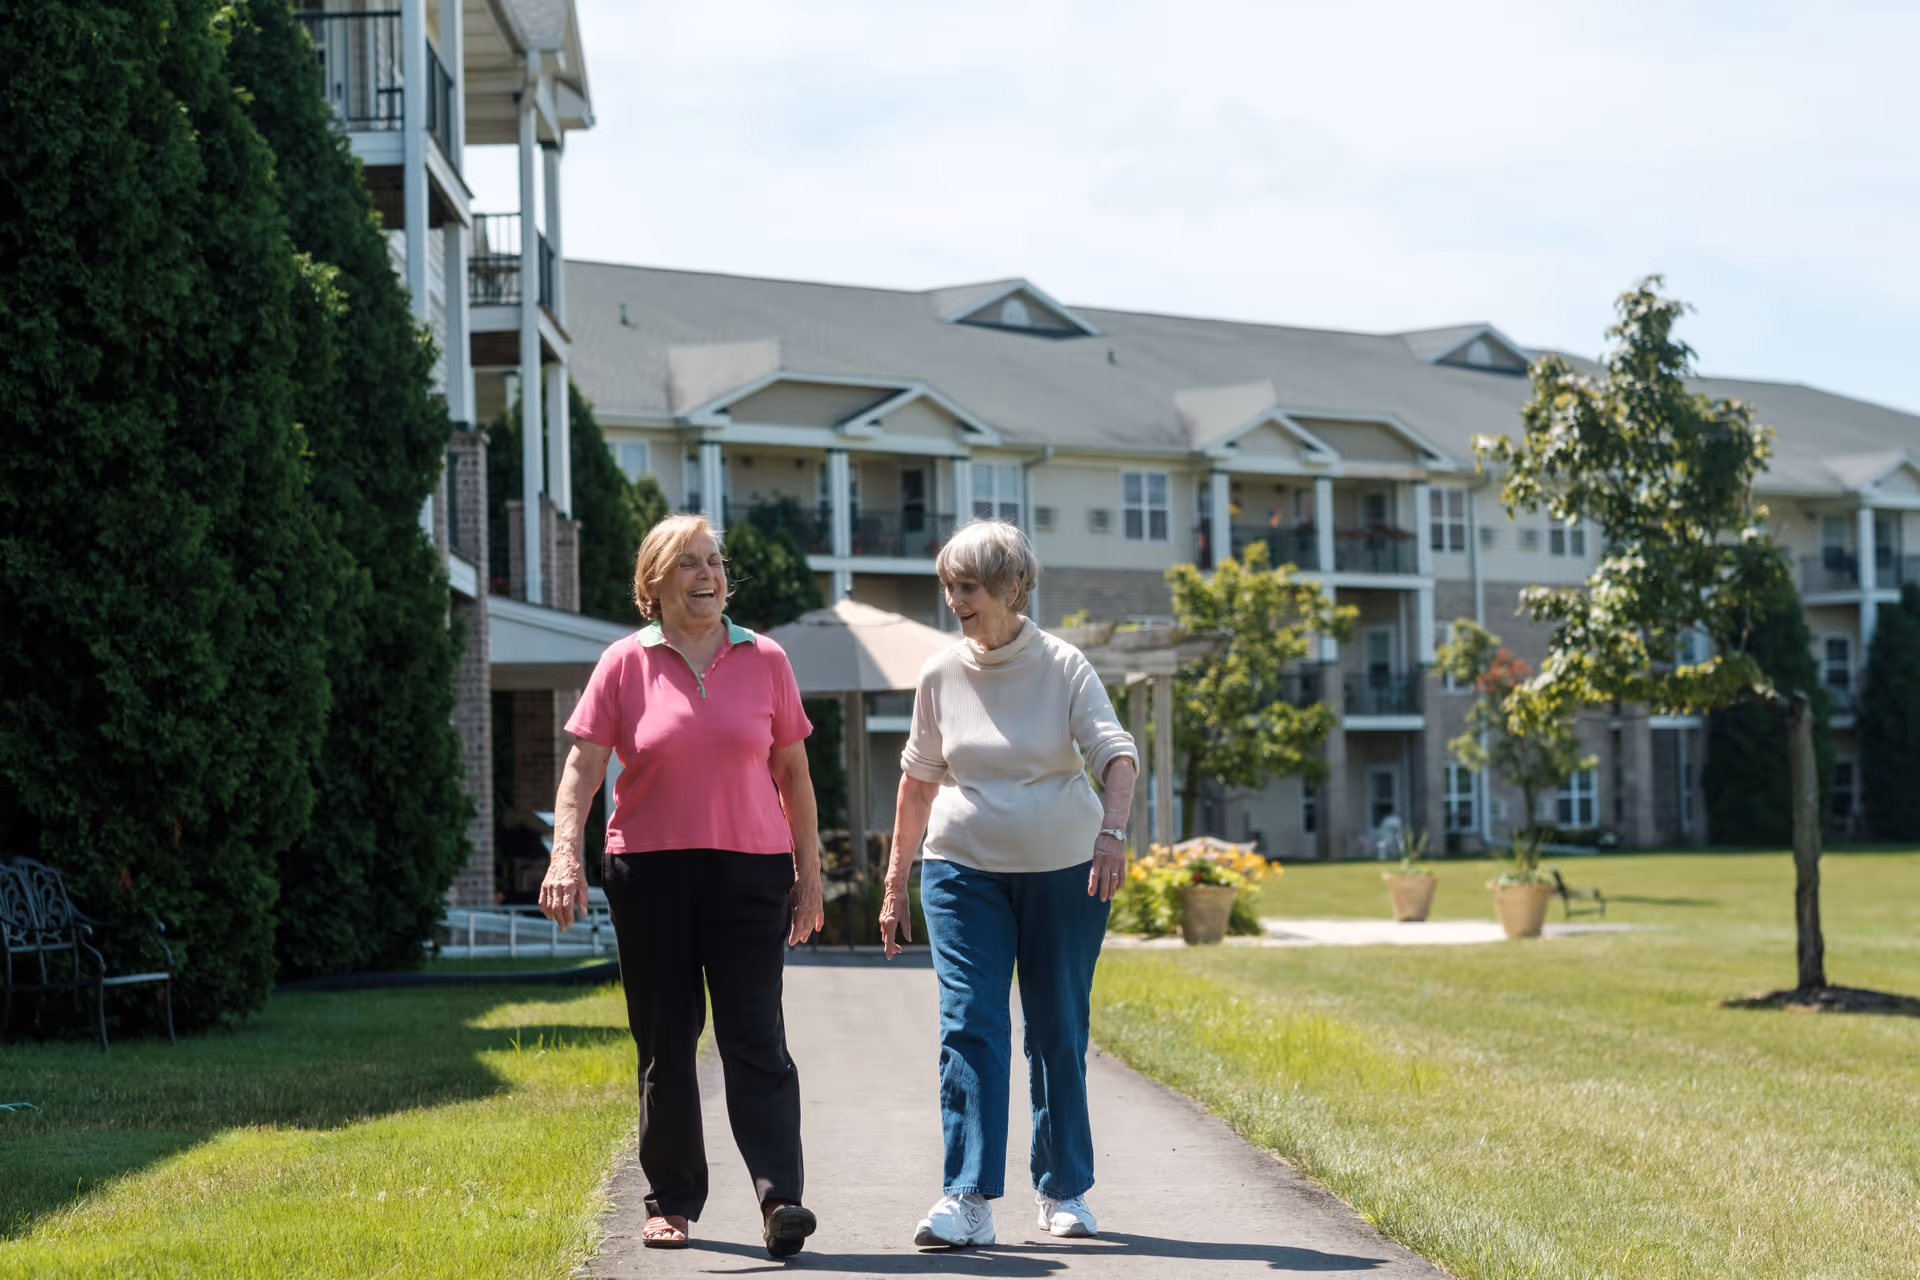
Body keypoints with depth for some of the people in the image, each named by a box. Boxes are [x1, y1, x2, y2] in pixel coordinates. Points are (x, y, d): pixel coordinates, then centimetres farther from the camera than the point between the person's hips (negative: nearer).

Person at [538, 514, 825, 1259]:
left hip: (748, 872, 0)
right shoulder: (625, 665, 4)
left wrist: (809, 873, 8)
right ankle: (671, 1202, 16)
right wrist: (566, 855, -13)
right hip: (649, 872, 0)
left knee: (754, 1038, -8)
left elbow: (793, 772, 11)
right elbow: (582, 766, 0)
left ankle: (779, 1198, -14)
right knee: (664, 1044, 7)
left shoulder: (764, 661, 7)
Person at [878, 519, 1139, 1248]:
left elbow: (1115, 753, -17)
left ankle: (1064, 1192, 21)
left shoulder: (1065, 667, -6)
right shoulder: (941, 676, 1)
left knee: (1058, 1033, 7)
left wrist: (1112, 830, -36)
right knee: (969, 1026, -11)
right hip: (964, 871, 1)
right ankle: (967, 1201, -16)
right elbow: (920, 778, 11)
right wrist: (895, 880, 12)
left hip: (1064, 870, -1)